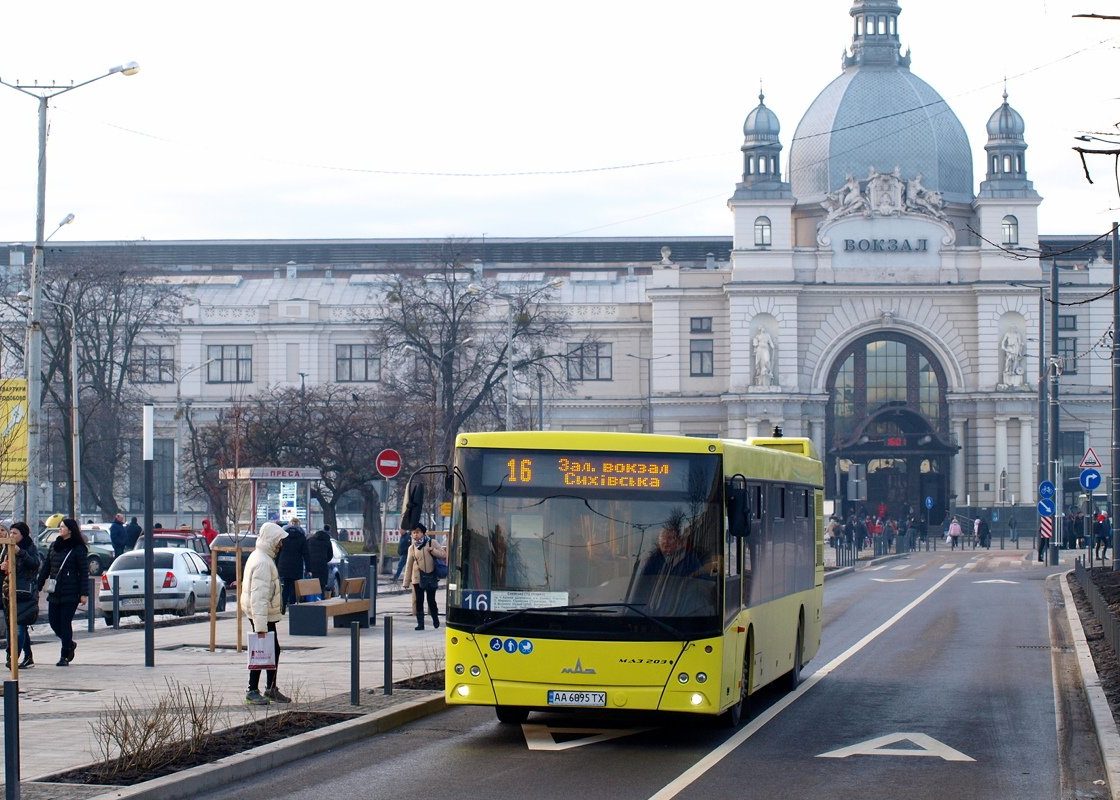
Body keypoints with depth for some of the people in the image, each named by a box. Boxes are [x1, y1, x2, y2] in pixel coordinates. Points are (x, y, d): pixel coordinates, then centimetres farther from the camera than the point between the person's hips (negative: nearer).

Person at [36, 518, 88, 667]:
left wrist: (83, 594, -11)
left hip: (70, 593, -6)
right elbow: (45, 568, 15)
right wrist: (38, 586, 10)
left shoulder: (78, 549, -5)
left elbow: (84, 572, -6)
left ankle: (64, 657, 3)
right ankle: (70, 644, 30)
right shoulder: (54, 546, 12)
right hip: (54, 592, 6)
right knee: (53, 621, 6)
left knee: (65, 622, -4)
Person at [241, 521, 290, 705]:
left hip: (267, 614, 11)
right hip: (263, 615, -11)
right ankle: (252, 692, 0)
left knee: (273, 650, 16)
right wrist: (261, 625, -31)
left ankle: (271, 689, 25)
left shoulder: (263, 557, 13)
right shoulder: (262, 562, -22)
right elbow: (259, 596, -28)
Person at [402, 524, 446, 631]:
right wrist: (406, 582, 5)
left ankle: (435, 620, 25)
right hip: (417, 578, 2)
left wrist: (433, 551, -17)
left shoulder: (431, 543, 0)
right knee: (419, 601, 0)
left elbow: (444, 555, 0)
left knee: (431, 600, 3)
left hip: (431, 577, -2)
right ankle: (420, 623, 5)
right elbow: (409, 565, 7)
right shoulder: (412, 548, 5)